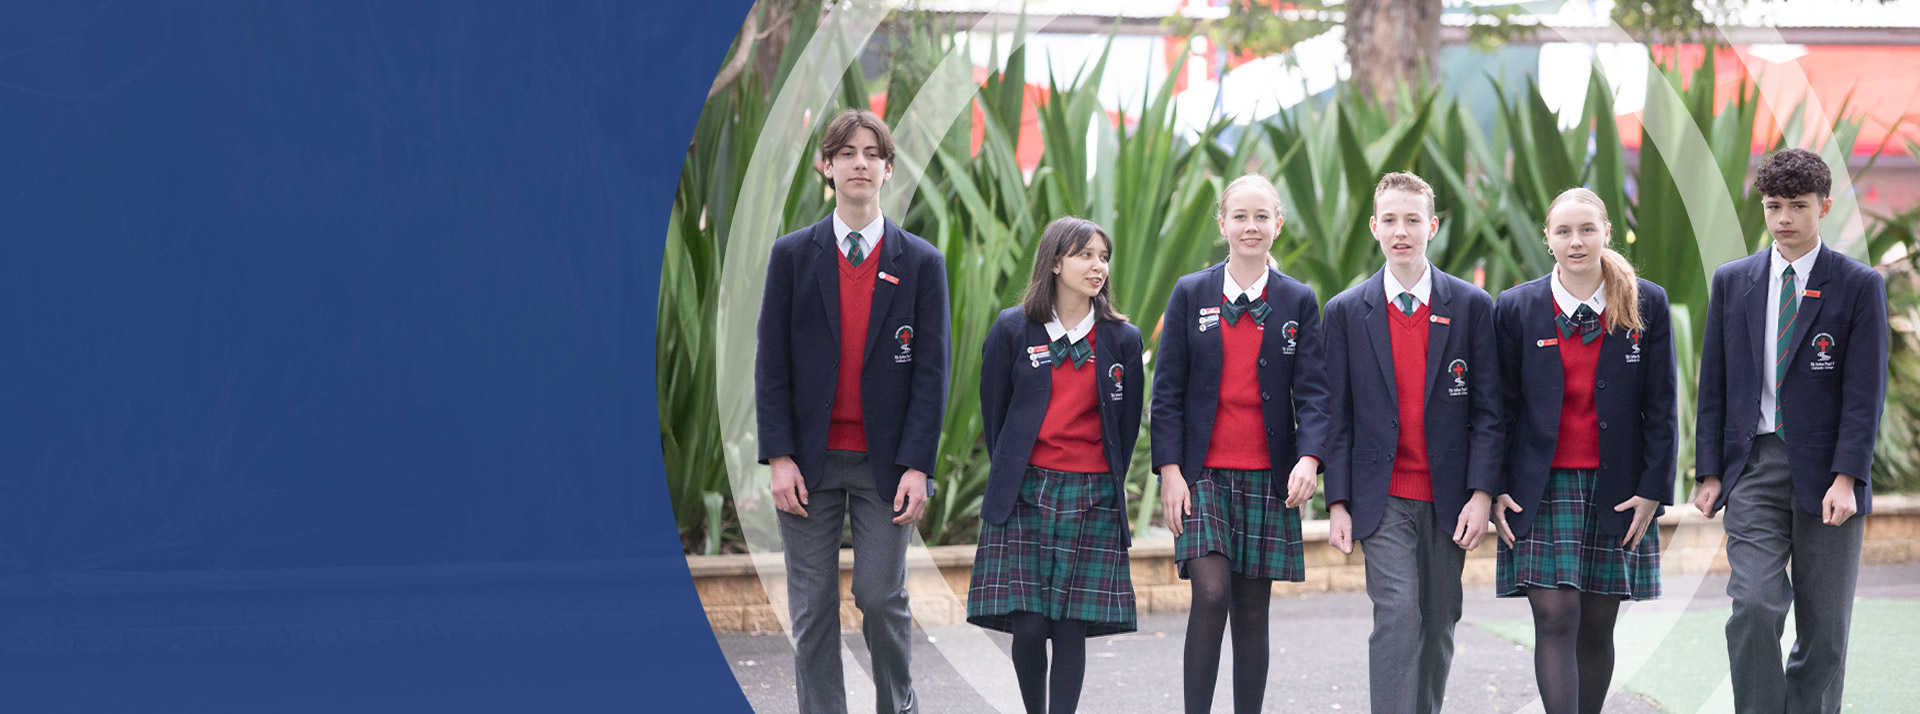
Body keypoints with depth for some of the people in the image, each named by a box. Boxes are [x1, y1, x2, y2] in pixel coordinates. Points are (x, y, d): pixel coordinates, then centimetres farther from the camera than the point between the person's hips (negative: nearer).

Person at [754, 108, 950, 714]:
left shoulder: (921, 263, 4)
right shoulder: (792, 255, 5)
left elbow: (931, 370, 1)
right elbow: (771, 364, 3)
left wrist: (917, 466, -8)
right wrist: (780, 457, -7)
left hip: (884, 460, -1)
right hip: (810, 460, 1)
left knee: (882, 597, -2)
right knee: (812, 607, 2)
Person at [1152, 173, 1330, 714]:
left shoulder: (1299, 302, 7)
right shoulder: (1191, 294, 5)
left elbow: (1312, 390, 1)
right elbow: (1167, 390, 4)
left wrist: (1309, 457, -17)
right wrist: (1169, 469, -6)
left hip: (1267, 477, 1)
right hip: (1203, 473, -1)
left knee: (1252, 610, 5)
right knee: (1211, 593, -16)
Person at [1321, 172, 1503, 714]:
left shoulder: (1471, 306, 3)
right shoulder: (1347, 311, 4)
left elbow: (1487, 410, 2)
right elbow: (1338, 417, 5)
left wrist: (1481, 493, -7)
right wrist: (1338, 503, -1)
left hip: (1447, 499, 1)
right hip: (1384, 498, -1)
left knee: (1439, 625, 8)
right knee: (1397, 615, -15)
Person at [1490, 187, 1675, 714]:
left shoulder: (1646, 305, 2)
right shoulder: (1517, 308, 2)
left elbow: (1661, 406, 3)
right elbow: (1501, 404, 4)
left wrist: (1653, 489, -3)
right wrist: (1494, 488, -2)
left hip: (1616, 487, 1)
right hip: (1542, 486, -1)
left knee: (1597, 625, 5)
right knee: (1555, 618, -10)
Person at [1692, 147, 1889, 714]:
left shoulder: (1859, 285, 1)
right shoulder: (1732, 282, 9)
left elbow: (1865, 392, -5)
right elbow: (1713, 385, 11)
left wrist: (1846, 478, -13)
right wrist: (1709, 472, 4)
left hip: (1824, 472, -1)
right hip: (1754, 465, 1)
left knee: (1824, 626, 3)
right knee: (1754, 605, -15)